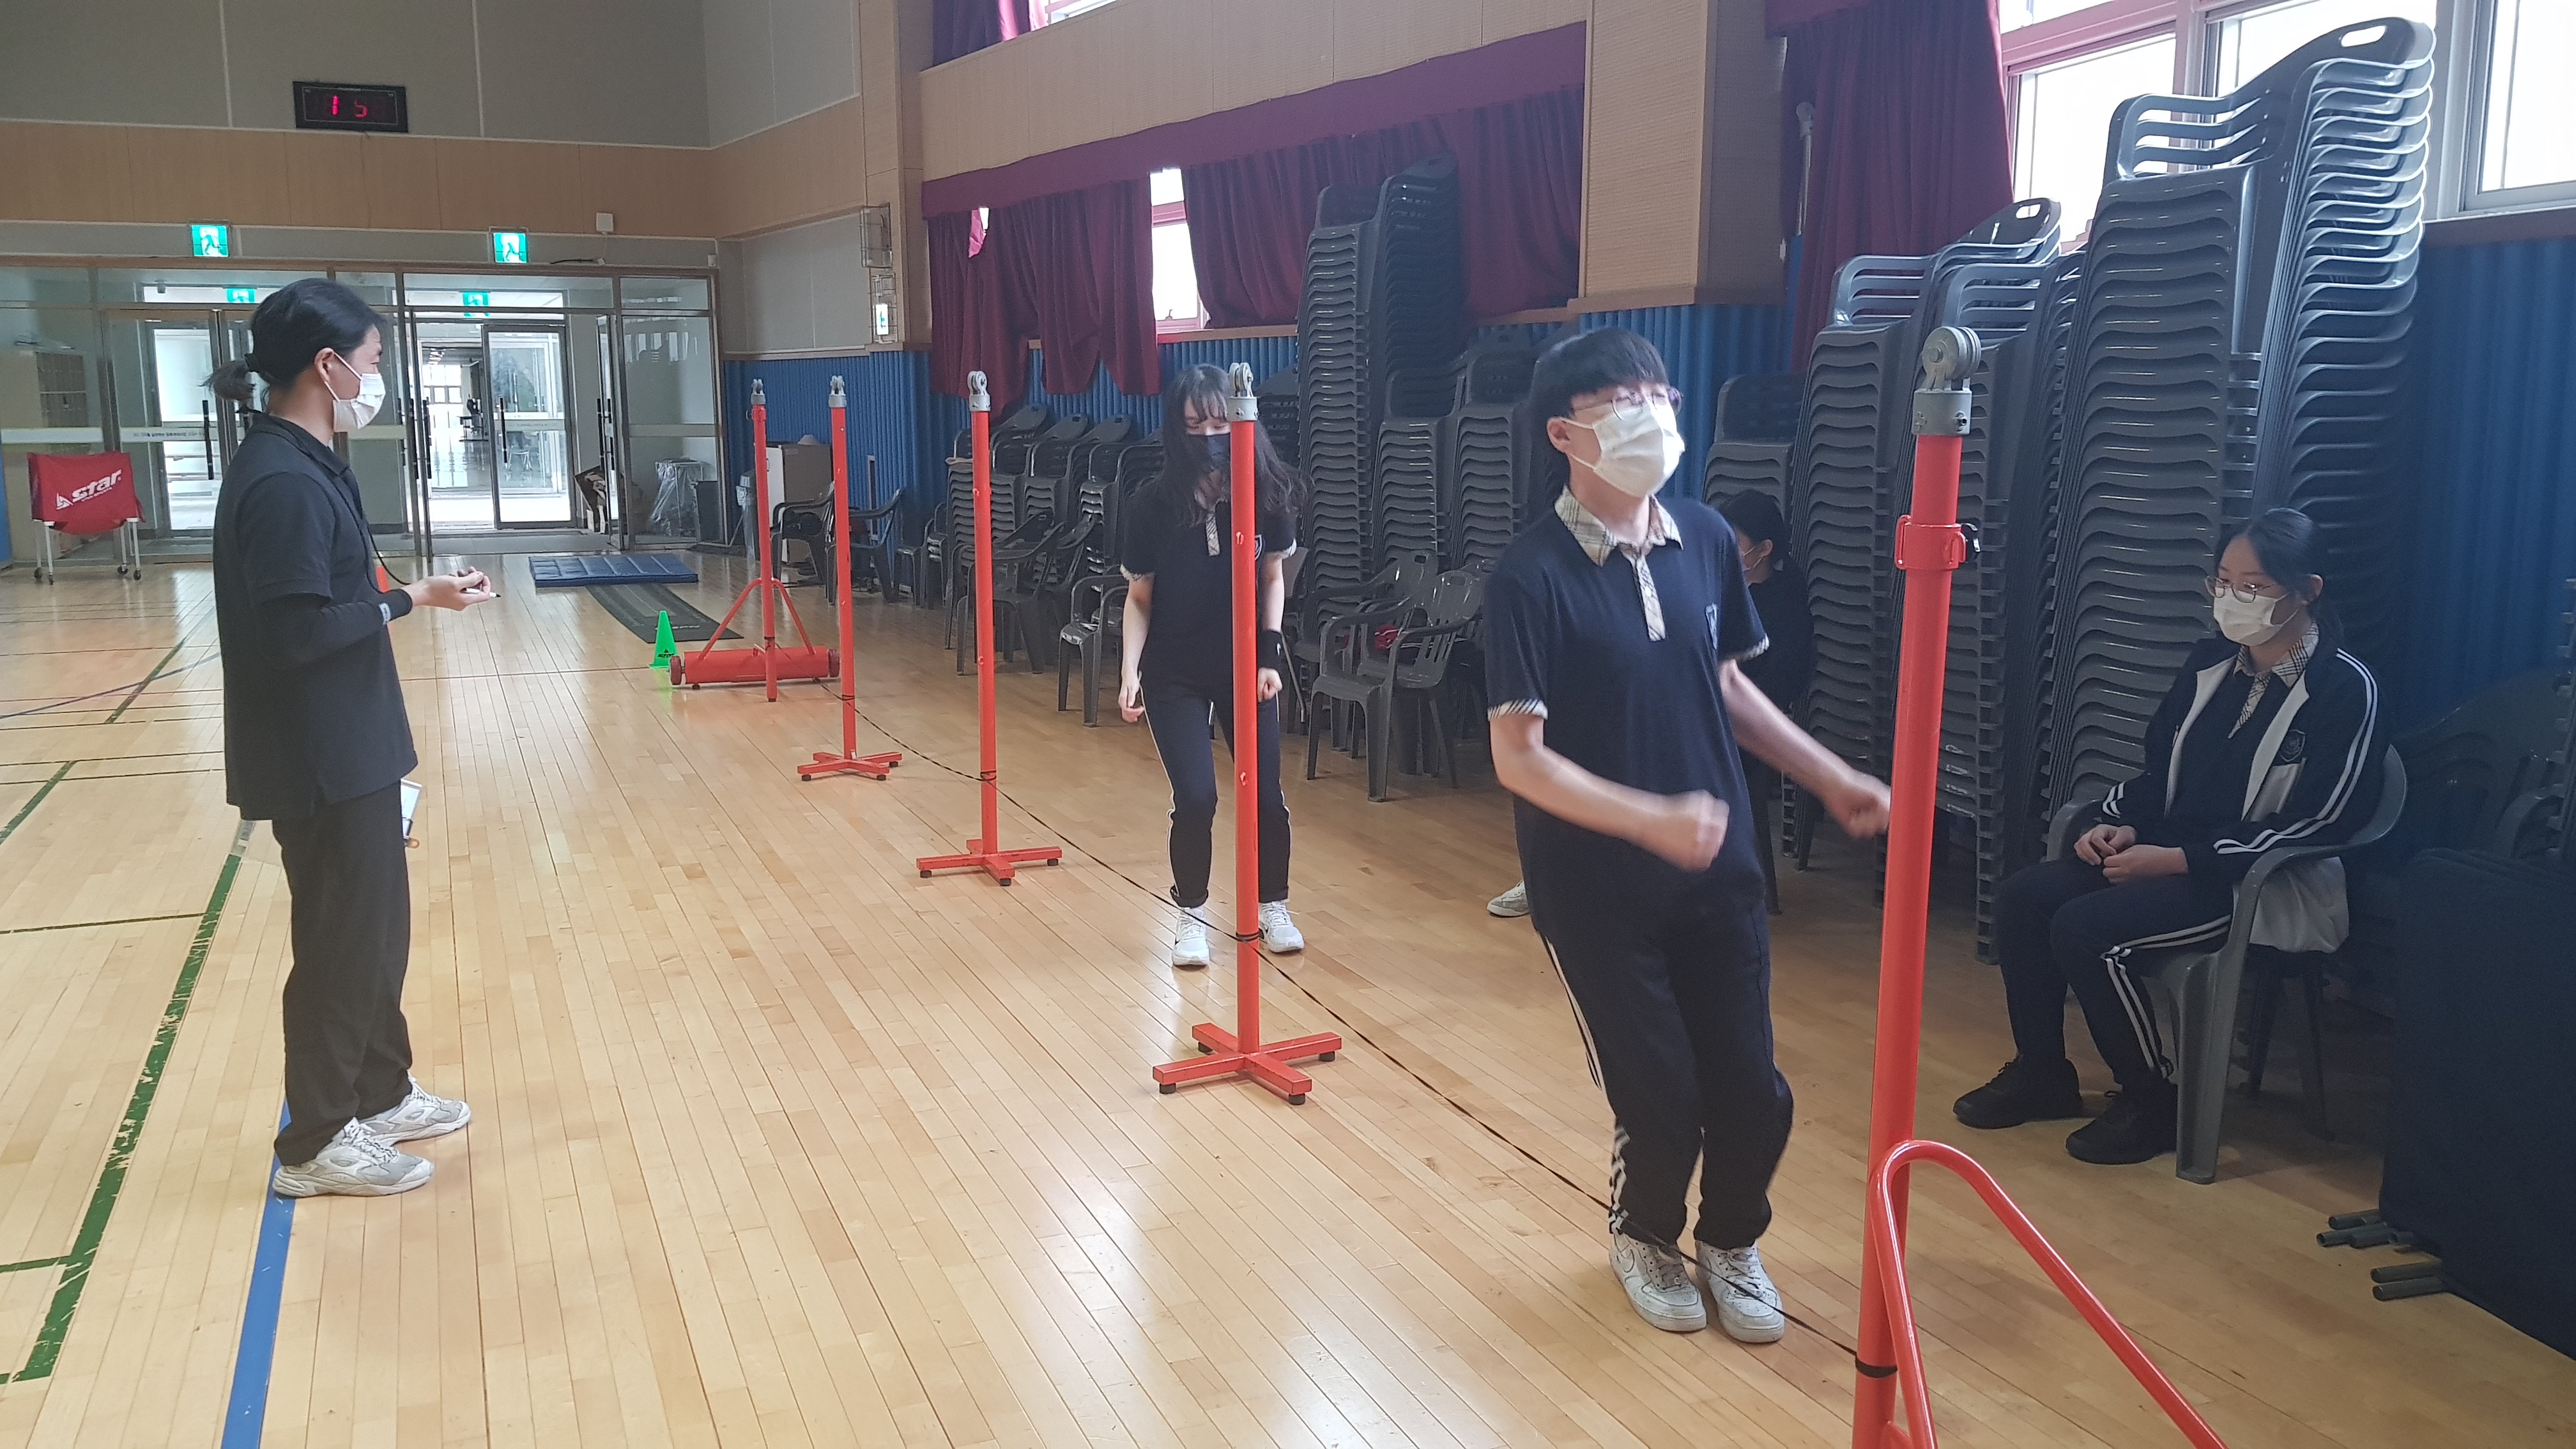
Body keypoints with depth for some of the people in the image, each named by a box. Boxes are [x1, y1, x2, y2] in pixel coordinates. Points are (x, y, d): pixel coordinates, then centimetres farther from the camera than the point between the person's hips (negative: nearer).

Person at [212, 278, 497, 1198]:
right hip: (319, 765, -10)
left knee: (374, 931, 20)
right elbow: (299, 634, -25)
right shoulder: (282, 483, -21)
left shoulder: (301, 466, 9)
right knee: (343, 945, 3)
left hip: (350, 753, 10)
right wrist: (413, 600, -18)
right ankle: (317, 1143, 17)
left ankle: (379, 1095, 35)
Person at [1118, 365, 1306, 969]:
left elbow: (1273, 578, 3)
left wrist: (1269, 653, -6)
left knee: (1265, 793, 2)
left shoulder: (1265, 493, -10)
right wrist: (1130, 672, -15)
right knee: (1196, 798, -8)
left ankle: (1273, 906, 27)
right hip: (1174, 673, -1)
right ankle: (1192, 914, 16)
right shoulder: (1155, 502, -13)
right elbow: (1139, 598, -5)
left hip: (1244, 664, 2)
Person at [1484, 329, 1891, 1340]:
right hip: (1598, 891, -5)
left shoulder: (1707, 541, -1)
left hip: (1718, 873, 5)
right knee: (1662, 1102, 3)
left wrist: (1830, 778, 10)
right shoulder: (1532, 578, -18)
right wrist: (1653, 820, -30)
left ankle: (1731, 1240, 39)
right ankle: (1645, 1235, 37)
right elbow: (1519, 758, -20)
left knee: (1752, 1093, 8)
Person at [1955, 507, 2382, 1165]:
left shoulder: (2345, 689, -13)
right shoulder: (2212, 660, 7)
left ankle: (2154, 1103, -6)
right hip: (2170, 852, 7)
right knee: (2024, 895, -12)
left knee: (2086, 929, -27)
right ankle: (2041, 1072, 6)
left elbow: (2314, 825, -17)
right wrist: (2120, 825, -6)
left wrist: (2176, 860, -20)